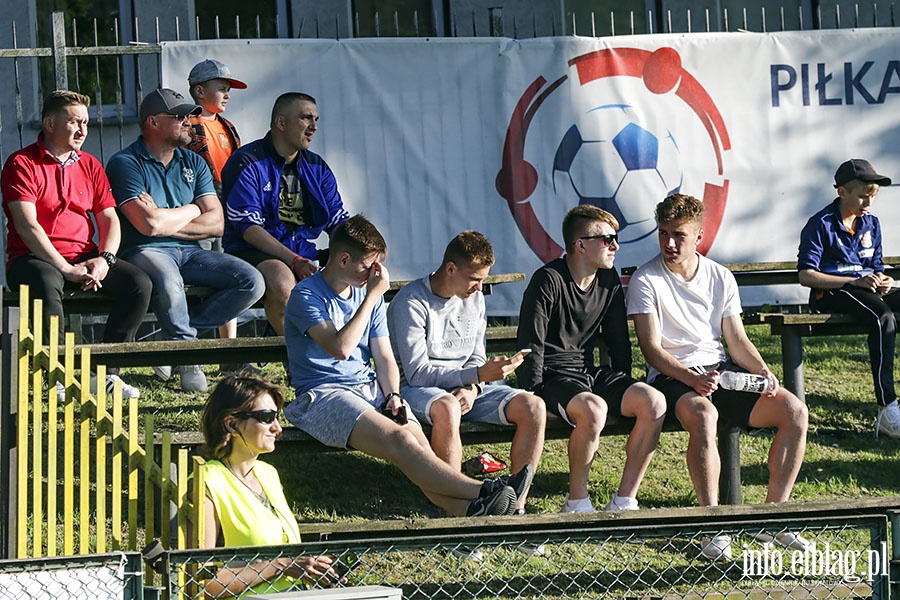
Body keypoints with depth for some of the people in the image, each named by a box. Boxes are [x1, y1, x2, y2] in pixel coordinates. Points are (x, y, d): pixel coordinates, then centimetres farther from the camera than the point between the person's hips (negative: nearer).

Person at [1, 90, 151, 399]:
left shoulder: (90, 165, 17)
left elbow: (109, 219, 12)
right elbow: (27, 226, -13)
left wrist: (105, 259, -9)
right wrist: (65, 269, -20)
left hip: (84, 257, 6)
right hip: (34, 258, -6)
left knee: (139, 283, -18)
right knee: (46, 286, -40)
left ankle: (104, 373, -14)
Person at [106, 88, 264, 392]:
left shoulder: (194, 163, 16)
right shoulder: (125, 163, -5)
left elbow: (216, 223, 6)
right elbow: (150, 224, -19)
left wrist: (166, 221, -8)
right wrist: (192, 211, 1)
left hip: (190, 252, 7)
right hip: (145, 252, -6)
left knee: (252, 281, -15)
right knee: (168, 282, -41)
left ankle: (176, 335, -9)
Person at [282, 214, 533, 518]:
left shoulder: (368, 294, 17)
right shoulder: (306, 296, -5)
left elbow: (384, 358, 16)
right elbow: (341, 348, -20)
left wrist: (392, 396, -3)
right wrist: (372, 296, -13)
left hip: (370, 388, 7)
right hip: (323, 396, -7)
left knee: (417, 437, -25)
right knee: (399, 439, -31)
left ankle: (464, 509, -48)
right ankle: (482, 492, -43)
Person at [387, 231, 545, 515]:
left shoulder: (475, 299, 9)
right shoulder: (411, 302, -14)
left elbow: (476, 358, 14)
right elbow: (417, 372, -20)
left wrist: (472, 387, -11)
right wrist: (478, 375, -28)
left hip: (465, 387, 7)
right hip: (415, 388, -7)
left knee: (534, 407, -16)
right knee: (447, 407, -43)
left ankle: (517, 504, -18)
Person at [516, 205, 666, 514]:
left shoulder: (609, 280, 10)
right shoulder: (549, 280, -12)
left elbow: (618, 342, 19)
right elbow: (531, 346, -13)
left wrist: (624, 390, 10)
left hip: (589, 372, 7)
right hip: (553, 376, -7)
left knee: (653, 402, -18)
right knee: (593, 409, -38)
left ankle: (624, 501, -12)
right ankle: (576, 504, -19)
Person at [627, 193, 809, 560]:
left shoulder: (720, 279, 11)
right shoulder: (646, 281, -4)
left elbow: (737, 340, 13)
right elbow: (651, 348, -11)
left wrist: (763, 372, -7)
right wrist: (691, 379, -26)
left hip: (721, 371, 5)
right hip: (672, 377, -5)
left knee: (794, 411, -15)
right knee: (703, 415, -39)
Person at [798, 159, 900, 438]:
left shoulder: (871, 224, 16)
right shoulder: (821, 225, -4)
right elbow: (806, 275, -10)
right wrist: (854, 281, -17)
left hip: (867, 289, 7)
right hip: (831, 292, -7)